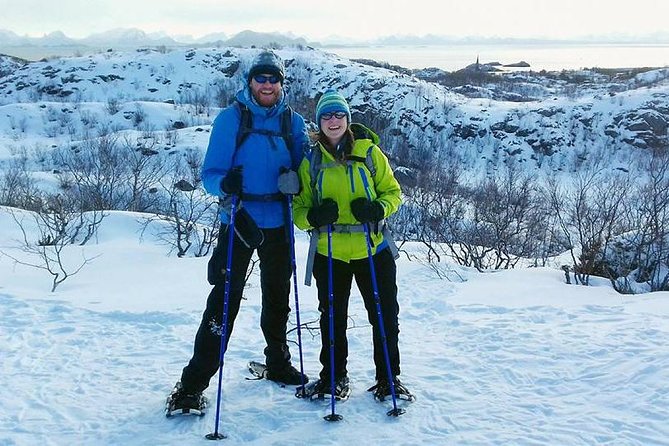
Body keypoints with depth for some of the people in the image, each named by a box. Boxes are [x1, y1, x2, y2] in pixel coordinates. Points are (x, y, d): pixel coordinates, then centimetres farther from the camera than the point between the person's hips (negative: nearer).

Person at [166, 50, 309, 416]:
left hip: (278, 224, 4)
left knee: (278, 297, 17)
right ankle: (193, 383, -2)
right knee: (225, 299, -9)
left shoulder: (294, 122, 6)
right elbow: (210, 172, -7)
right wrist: (224, 184, -29)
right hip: (239, 221, -4)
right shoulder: (231, 118, -4)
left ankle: (278, 363, 37)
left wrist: (295, 179, -13)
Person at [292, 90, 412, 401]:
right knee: (332, 319, 12)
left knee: (385, 316, 5)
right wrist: (314, 217, -18)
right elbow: (299, 208, 5)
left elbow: (392, 191, 3)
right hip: (329, 253, 1)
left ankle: (388, 378, 22)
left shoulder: (369, 152, 0)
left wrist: (378, 209, -18)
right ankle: (334, 377, 29)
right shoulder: (311, 161, 4)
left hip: (373, 250, -1)